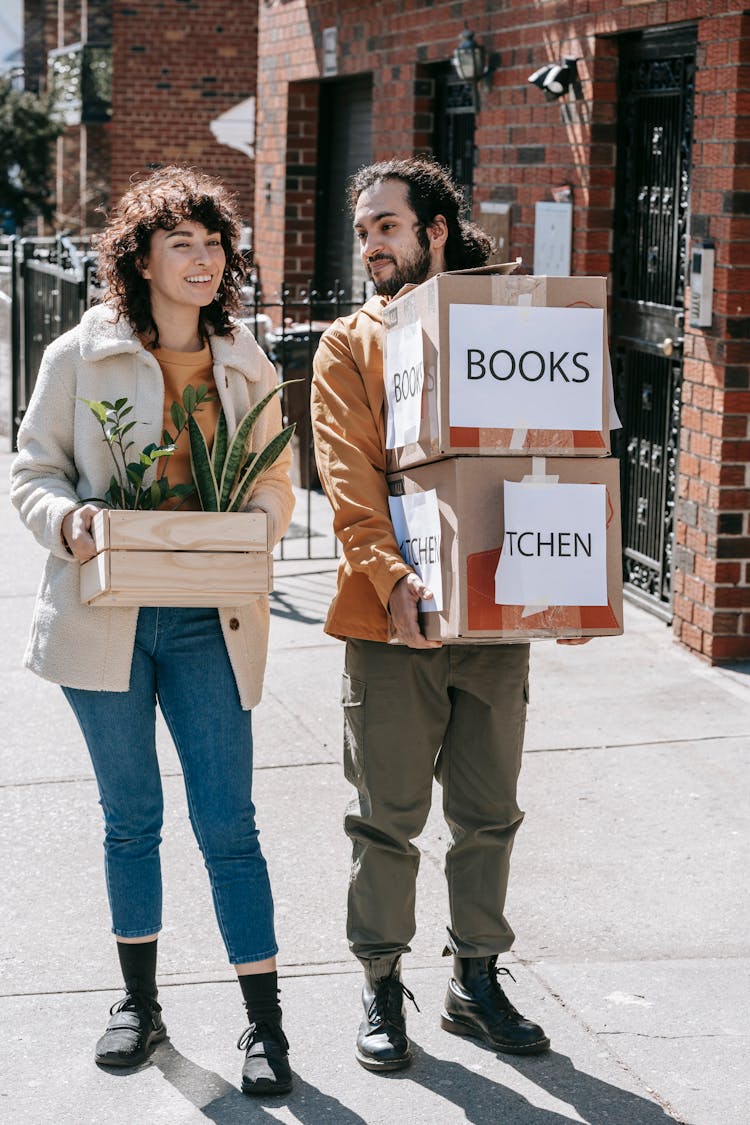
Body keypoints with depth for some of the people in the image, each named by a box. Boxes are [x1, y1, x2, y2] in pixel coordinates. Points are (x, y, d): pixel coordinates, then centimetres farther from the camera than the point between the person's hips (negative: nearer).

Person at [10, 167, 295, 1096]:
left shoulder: (246, 366, 6)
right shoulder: (79, 356, 0)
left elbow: (276, 480, 13)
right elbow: (33, 470, 3)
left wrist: (260, 522, -10)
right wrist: (69, 521, -17)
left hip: (208, 621, 0)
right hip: (105, 615, 0)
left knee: (228, 823, -1)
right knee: (130, 817, 12)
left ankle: (264, 1021, 8)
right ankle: (139, 1001, 29)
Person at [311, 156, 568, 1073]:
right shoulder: (349, 346, 4)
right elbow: (349, 478, -8)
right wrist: (390, 574, -24)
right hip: (390, 617, -2)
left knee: (487, 814, 10)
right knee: (388, 817, 5)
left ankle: (476, 982, 25)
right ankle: (382, 988, 20)